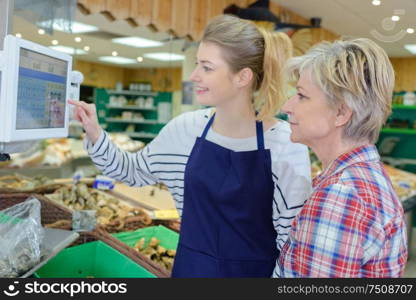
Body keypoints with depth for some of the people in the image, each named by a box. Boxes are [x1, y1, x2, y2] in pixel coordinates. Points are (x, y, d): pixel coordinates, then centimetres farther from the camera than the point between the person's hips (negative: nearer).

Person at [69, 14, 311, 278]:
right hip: (190, 267, 4)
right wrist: (95, 134, -5)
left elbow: (292, 236, -13)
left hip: (254, 271, -3)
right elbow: (135, 172, 8)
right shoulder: (186, 129, -6)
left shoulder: (286, 144, -19)